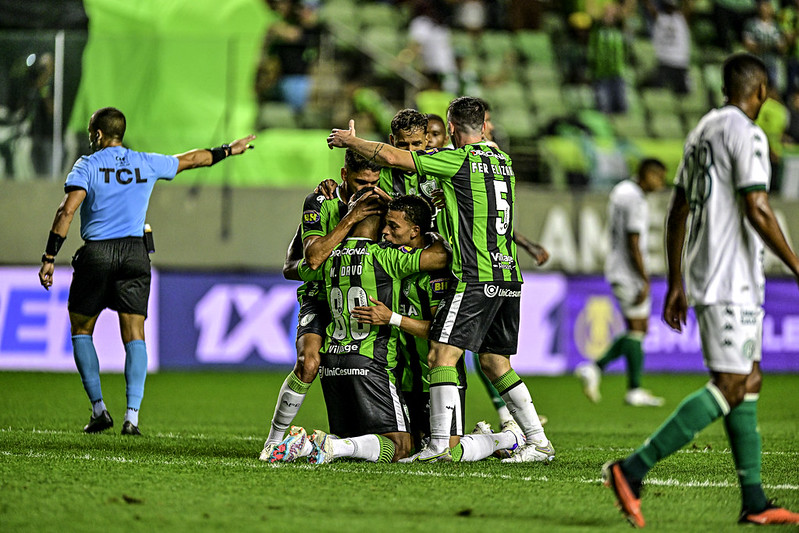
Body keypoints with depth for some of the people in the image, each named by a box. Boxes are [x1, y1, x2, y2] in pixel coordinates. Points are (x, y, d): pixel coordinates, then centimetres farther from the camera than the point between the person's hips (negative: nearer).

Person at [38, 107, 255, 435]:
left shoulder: (87, 165, -1)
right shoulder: (147, 164, 9)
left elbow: (67, 210, -12)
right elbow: (191, 160, 24)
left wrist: (49, 257, -12)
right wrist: (228, 150, 40)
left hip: (96, 253, -2)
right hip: (135, 253, 2)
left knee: (81, 330, 13)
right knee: (135, 335, 1)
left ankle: (98, 408, 5)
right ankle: (132, 416, -10)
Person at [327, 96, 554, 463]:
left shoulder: (458, 160, -8)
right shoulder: (503, 161, 14)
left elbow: (391, 158, -8)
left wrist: (350, 140, 8)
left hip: (474, 278, -8)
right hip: (508, 274, 8)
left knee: (442, 355, -8)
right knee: (494, 362, 15)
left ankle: (440, 444, -16)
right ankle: (538, 441, 12)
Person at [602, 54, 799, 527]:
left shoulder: (702, 133, 17)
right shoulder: (747, 134, -11)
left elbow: (677, 214, 19)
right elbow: (757, 210, -19)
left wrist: (676, 284, 22)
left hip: (703, 276, 10)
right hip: (731, 281, -10)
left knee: (750, 381, 11)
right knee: (730, 387, -11)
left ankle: (754, 501, 8)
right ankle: (633, 470, -17)